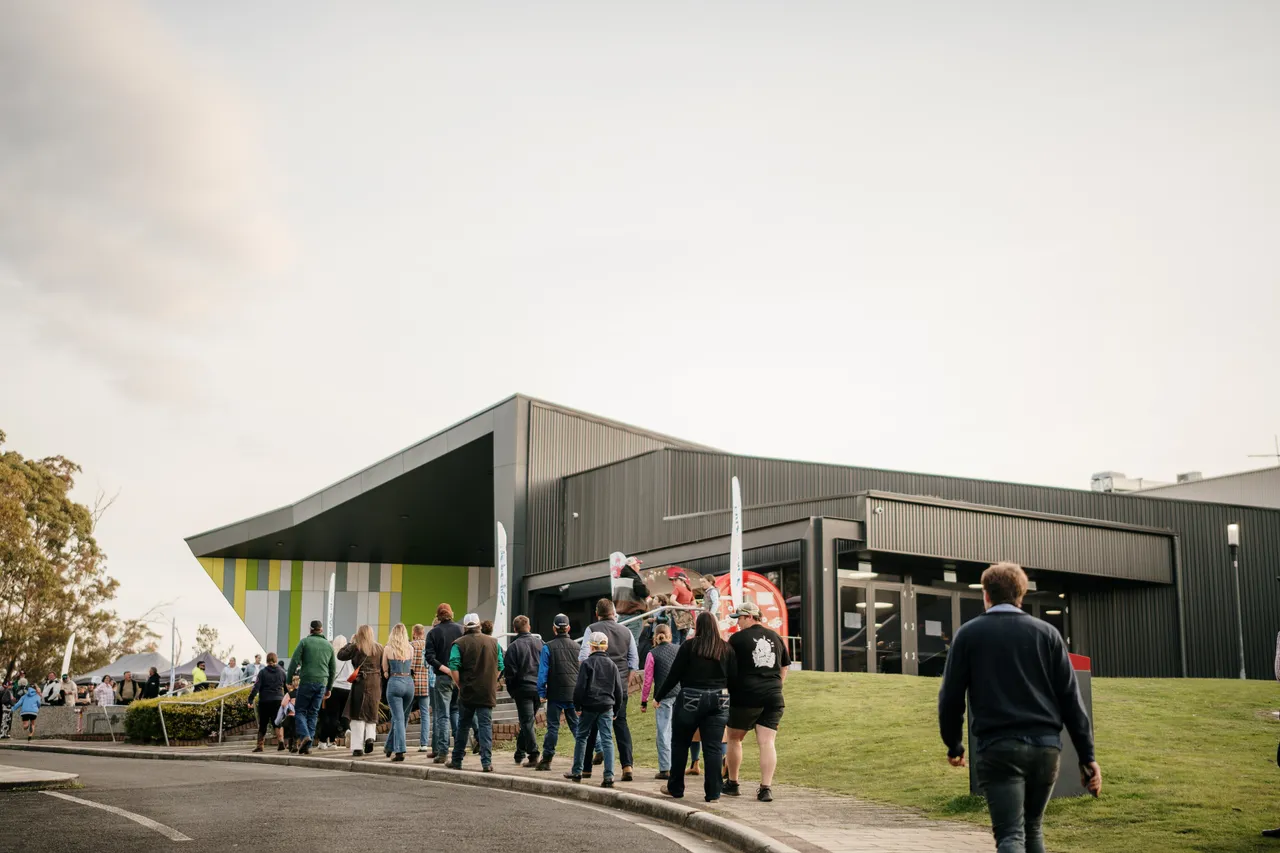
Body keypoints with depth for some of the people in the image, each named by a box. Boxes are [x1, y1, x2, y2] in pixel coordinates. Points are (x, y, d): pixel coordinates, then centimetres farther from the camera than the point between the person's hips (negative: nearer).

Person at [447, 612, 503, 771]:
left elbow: (453, 668, -11)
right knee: (486, 725, 1)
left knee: (463, 725, 11)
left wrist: (459, 685, 0)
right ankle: (487, 762, -7)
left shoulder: (459, 644, -4)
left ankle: (457, 761, 19)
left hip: (467, 692, -1)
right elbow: (500, 667, 8)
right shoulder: (493, 642, 6)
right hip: (488, 693, 1)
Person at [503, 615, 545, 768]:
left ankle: (533, 755, -8)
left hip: (523, 688, -4)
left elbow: (509, 670, -9)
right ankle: (520, 753, 24)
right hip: (539, 688, 4)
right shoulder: (539, 642, 5)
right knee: (528, 721, 16)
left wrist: (511, 689, 5)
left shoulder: (513, 646, -8)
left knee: (527, 722, -1)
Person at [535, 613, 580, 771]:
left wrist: (542, 692, 0)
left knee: (553, 727, 2)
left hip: (555, 694, -2)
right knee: (576, 726, 6)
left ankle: (546, 759, 5)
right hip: (574, 693, 2)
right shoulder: (576, 646, 5)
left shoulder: (548, 647, -4)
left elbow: (543, 672, -5)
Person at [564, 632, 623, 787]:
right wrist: (616, 707, 17)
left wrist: (577, 706, 0)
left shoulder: (587, 663, -6)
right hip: (607, 707, 3)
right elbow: (619, 689, 10)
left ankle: (576, 772, 20)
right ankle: (609, 776, -8)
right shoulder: (612, 665, 7)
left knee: (581, 737, 13)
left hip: (589, 706, -3)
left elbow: (580, 687, -10)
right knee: (607, 740, 0)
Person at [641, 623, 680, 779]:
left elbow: (647, 680, -1)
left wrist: (644, 701, 7)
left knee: (663, 732, 1)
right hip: (681, 694, 3)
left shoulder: (653, 654, -1)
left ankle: (665, 769, 0)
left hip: (663, 696, -3)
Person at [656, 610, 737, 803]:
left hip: (690, 700, -2)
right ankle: (713, 793, 0)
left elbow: (674, 675, -5)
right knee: (713, 747, 2)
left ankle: (675, 788, 20)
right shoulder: (727, 649, 3)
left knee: (680, 744, 13)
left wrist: (658, 696, 4)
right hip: (719, 701, 2)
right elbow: (733, 677, 2)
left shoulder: (689, 646, -5)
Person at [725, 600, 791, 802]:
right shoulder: (775, 637, 12)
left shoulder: (738, 638, -5)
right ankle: (766, 788, -11)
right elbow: (785, 667, 21)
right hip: (773, 698, 4)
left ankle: (732, 783, 21)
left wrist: (726, 687, 12)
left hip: (745, 696, -4)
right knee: (767, 742, -1)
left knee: (734, 739, 14)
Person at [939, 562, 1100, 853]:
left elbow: (950, 697, 4)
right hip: (1046, 745, 3)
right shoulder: (1047, 632, 10)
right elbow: (1070, 699, 6)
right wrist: (1087, 757, 7)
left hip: (998, 747, -3)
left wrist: (954, 745, 19)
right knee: (1033, 829, 20)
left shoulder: (969, 634, 6)